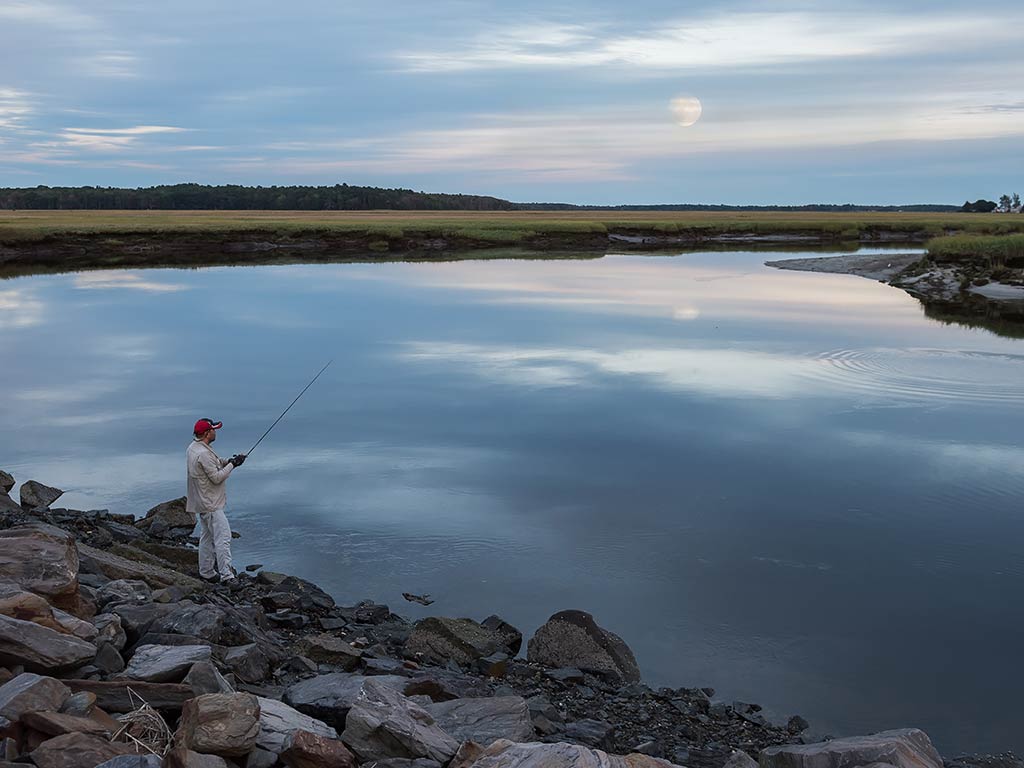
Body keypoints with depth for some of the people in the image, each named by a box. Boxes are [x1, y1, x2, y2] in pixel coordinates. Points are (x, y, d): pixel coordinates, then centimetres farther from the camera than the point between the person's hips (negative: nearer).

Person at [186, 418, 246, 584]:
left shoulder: (193, 448, 8)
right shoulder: (203, 453, -24)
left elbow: (213, 464, 17)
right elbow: (216, 477, -22)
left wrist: (228, 461, 2)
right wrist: (232, 465, -11)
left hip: (202, 502, 11)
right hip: (210, 504, -11)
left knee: (207, 537, 17)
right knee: (223, 537, -10)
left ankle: (207, 573, 25)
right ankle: (226, 575, -11)